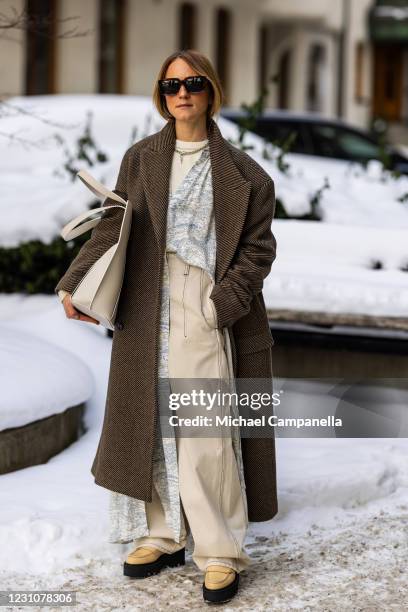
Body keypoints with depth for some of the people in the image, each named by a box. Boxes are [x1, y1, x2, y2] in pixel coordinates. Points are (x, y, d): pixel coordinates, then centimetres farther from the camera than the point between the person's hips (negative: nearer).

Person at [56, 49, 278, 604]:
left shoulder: (240, 171, 2)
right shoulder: (140, 159, 10)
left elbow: (259, 246, 0)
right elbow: (112, 229, 8)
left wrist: (226, 300, -13)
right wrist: (75, 284, -3)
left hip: (207, 313, -3)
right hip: (148, 313, 4)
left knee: (208, 433, -7)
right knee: (151, 425, 8)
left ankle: (221, 553, 0)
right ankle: (163, 536, 21)